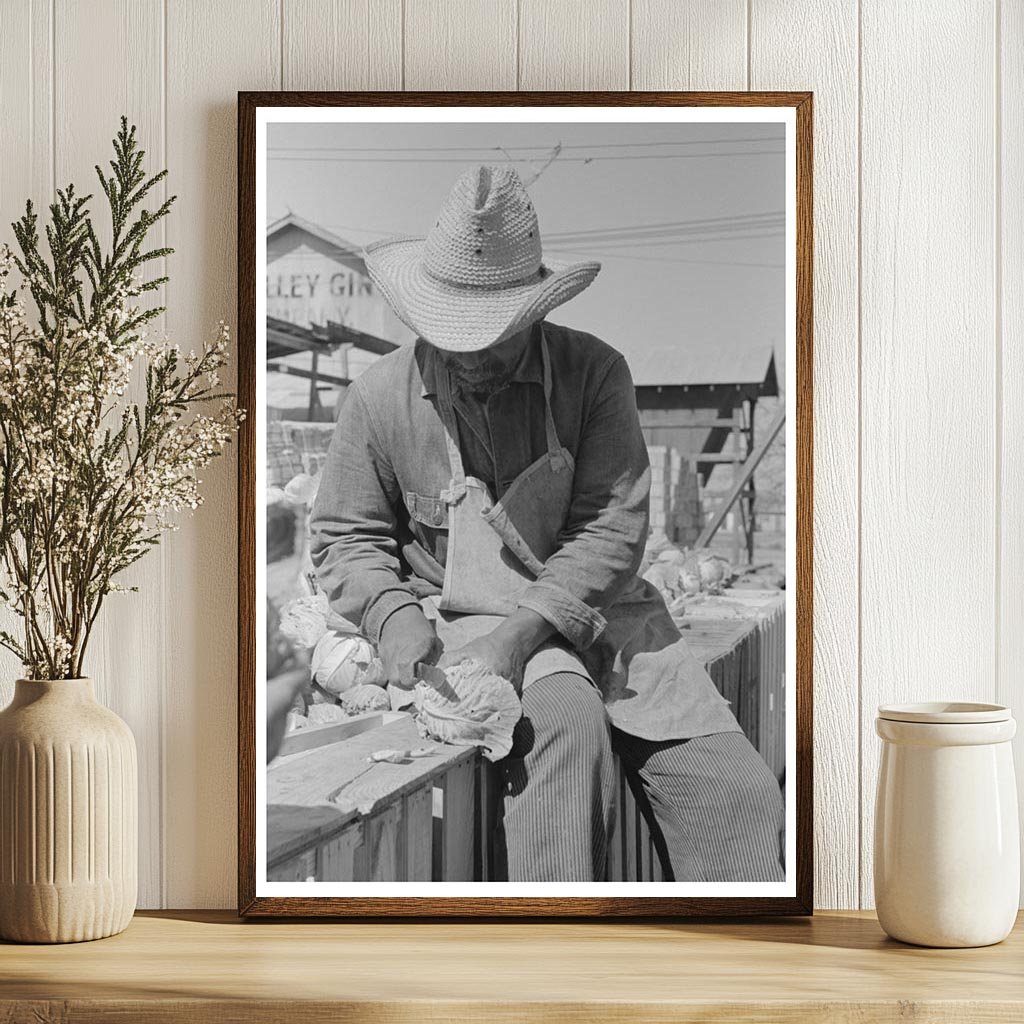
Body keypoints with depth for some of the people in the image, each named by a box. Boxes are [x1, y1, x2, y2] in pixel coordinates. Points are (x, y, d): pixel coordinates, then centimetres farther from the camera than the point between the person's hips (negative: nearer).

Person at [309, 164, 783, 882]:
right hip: (464, 619, -2)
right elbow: (345, 538, 9)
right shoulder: (382, 397, -1)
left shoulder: (595, 373, -3)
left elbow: (614, 528, -9)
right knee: (568, 719, -34)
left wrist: (525, 629, -21)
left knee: (738, 793, -13)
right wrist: (393, 619, -11)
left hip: (597, 611, 2)